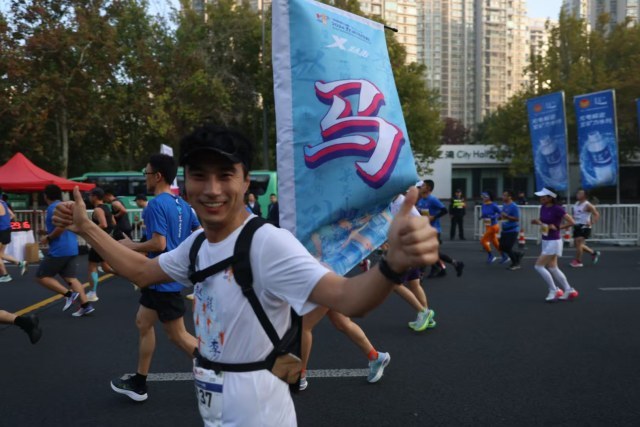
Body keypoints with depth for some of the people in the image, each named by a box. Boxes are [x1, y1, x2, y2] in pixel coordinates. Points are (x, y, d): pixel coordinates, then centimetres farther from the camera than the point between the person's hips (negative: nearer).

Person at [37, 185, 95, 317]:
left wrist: (48, 238, -11)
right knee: (71, 278, 9)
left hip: (59, 250, -9)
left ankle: (69, 294, -8)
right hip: (72, 249, 9)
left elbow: (61, 226, -25)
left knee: (42, 276, 3)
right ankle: (86, 305, 0)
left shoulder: (52, 208, -11)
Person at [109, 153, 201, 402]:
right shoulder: (182, 204, 8)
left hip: (164, 279, -9)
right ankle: (138, 383, 29)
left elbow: (158, 244, -23)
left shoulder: (157, 205, -17)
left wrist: (131, 246, -9)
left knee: (177, 335, 0)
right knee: (143, 322, 18)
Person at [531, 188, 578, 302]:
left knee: (539, 266, -10)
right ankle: (569, 290, 23)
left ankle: (553, 290, 2)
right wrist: (537, 221, -2)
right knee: (552, 268, 13)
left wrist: (557, 227, -18)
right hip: (545, 241, 9)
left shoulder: (557, 209, -18)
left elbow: (572, 222, -20)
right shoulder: (543, 208, 5)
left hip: (553, 242, -9)